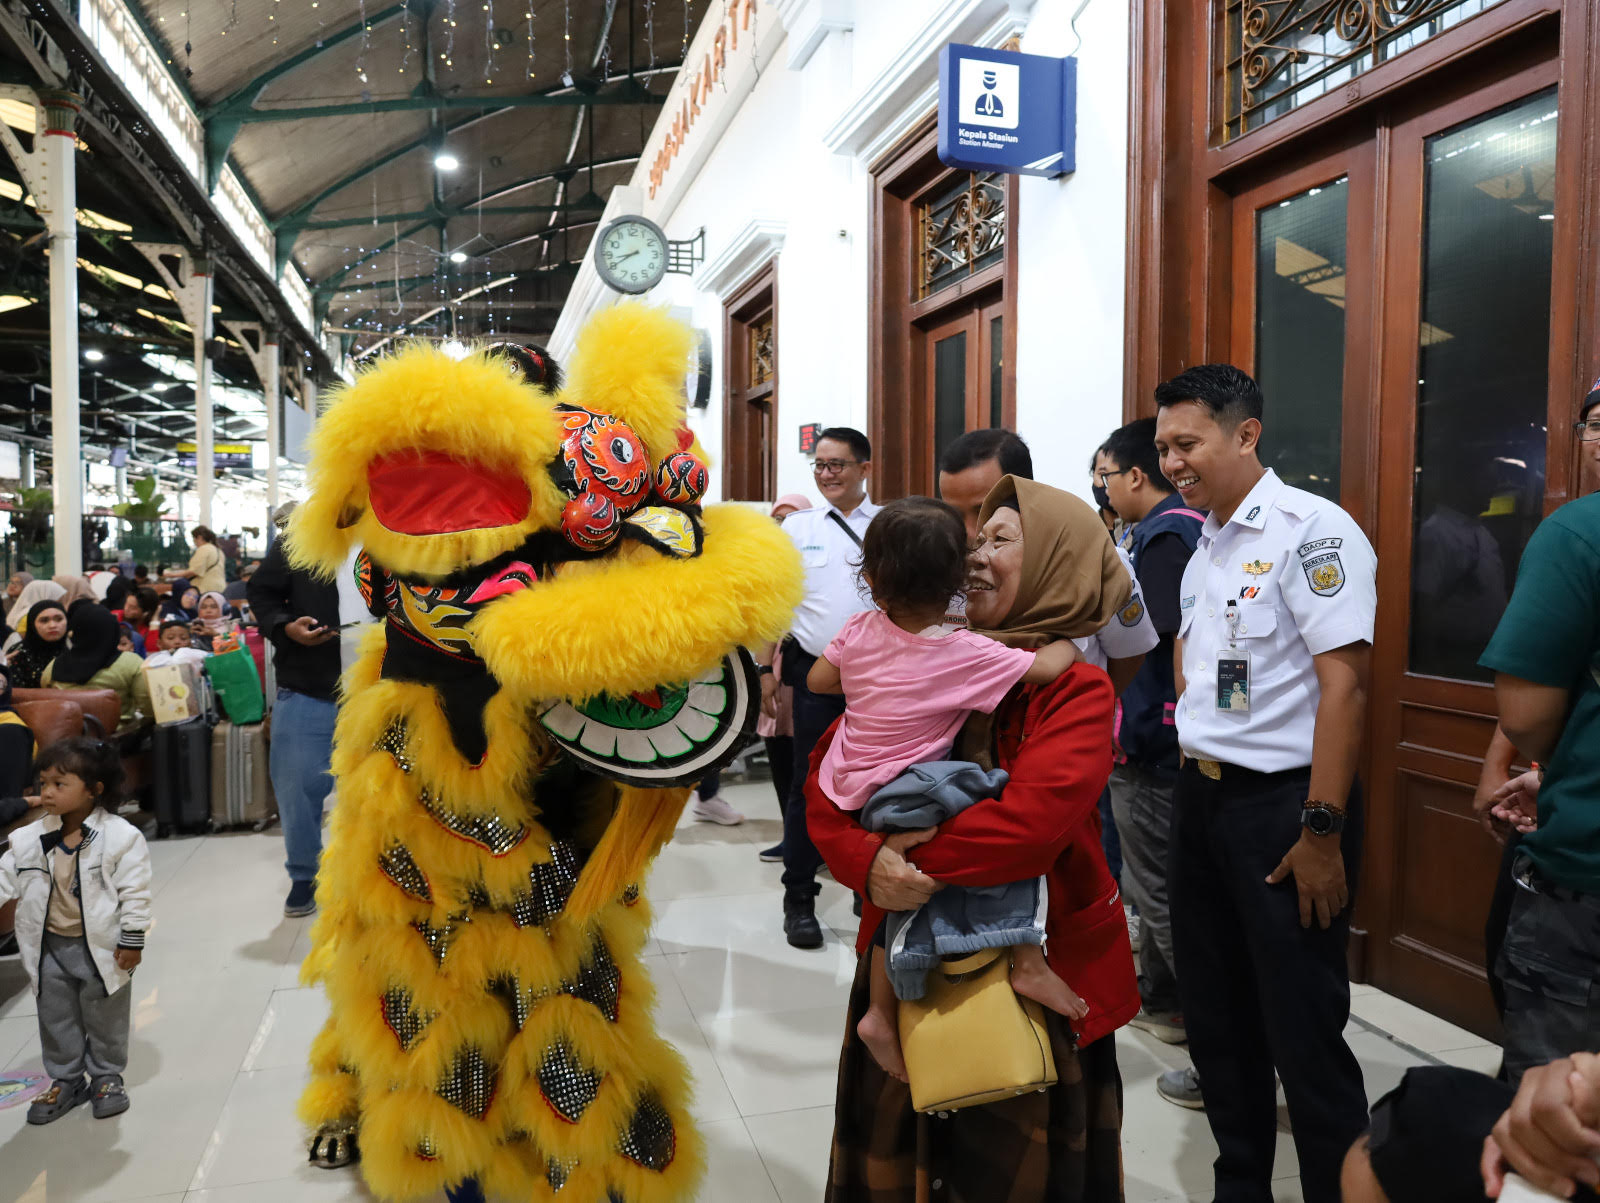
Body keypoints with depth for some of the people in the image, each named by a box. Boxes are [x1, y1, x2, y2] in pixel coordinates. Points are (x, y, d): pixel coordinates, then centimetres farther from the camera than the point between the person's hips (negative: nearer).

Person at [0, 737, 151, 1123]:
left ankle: (106, 1077, 30)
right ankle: (65, 1080, 35)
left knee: (105, 1018, 11)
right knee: (55, 1018, 17)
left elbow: (134, 891, -15)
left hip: (100, 946, -4)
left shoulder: (120, 837, -18)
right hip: (50, 947, 5)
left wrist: (132, 939, -14)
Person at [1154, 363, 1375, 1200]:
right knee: (1216, 1016, 18)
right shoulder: (1204, 549, 12)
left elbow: (1344, 683, -19)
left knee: (1303, 1032, 2)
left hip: (1283, 805, -8)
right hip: (1200, 799, 8)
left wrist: (1322, 829, -22)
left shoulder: (1311, 530, -13)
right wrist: (1194, 764, 13)